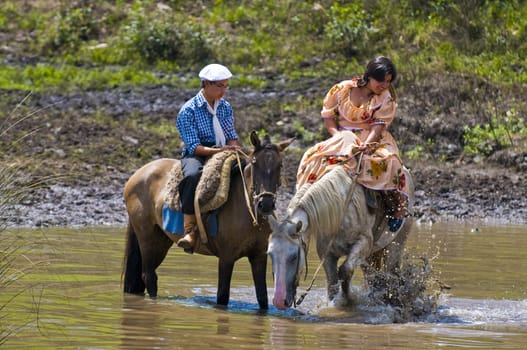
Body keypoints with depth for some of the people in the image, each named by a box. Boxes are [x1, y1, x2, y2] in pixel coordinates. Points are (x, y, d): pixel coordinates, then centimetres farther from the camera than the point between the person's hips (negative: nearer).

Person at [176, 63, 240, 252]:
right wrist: (219, 150, -26)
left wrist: (233, 147, -8)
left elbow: (232, 136, 16)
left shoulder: (225, 107, 11)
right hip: (196, 156, -5)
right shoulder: (188, 111, -8)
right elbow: (193, 146, -13)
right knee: (193, 176, -40)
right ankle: (189, 232, -48)